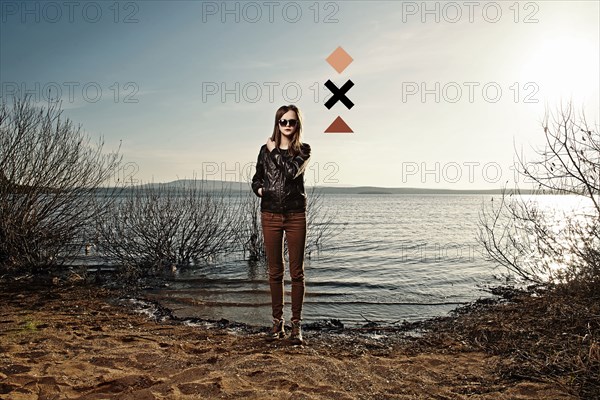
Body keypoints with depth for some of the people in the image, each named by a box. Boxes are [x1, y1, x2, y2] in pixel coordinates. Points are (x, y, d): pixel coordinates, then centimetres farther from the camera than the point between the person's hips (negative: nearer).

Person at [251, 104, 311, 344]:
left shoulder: (303, 150, 3)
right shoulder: (266, 150, 9)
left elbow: (292, 171, -17)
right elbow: (256, 180, 16)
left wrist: (274, 151, -6)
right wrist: (260, 189, -6)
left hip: (296, 216, -2)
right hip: (271, 216, 2)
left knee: (297, 272, 1)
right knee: (275, 271, 7)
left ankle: (296, 325, 10)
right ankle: (278, 323, 18)